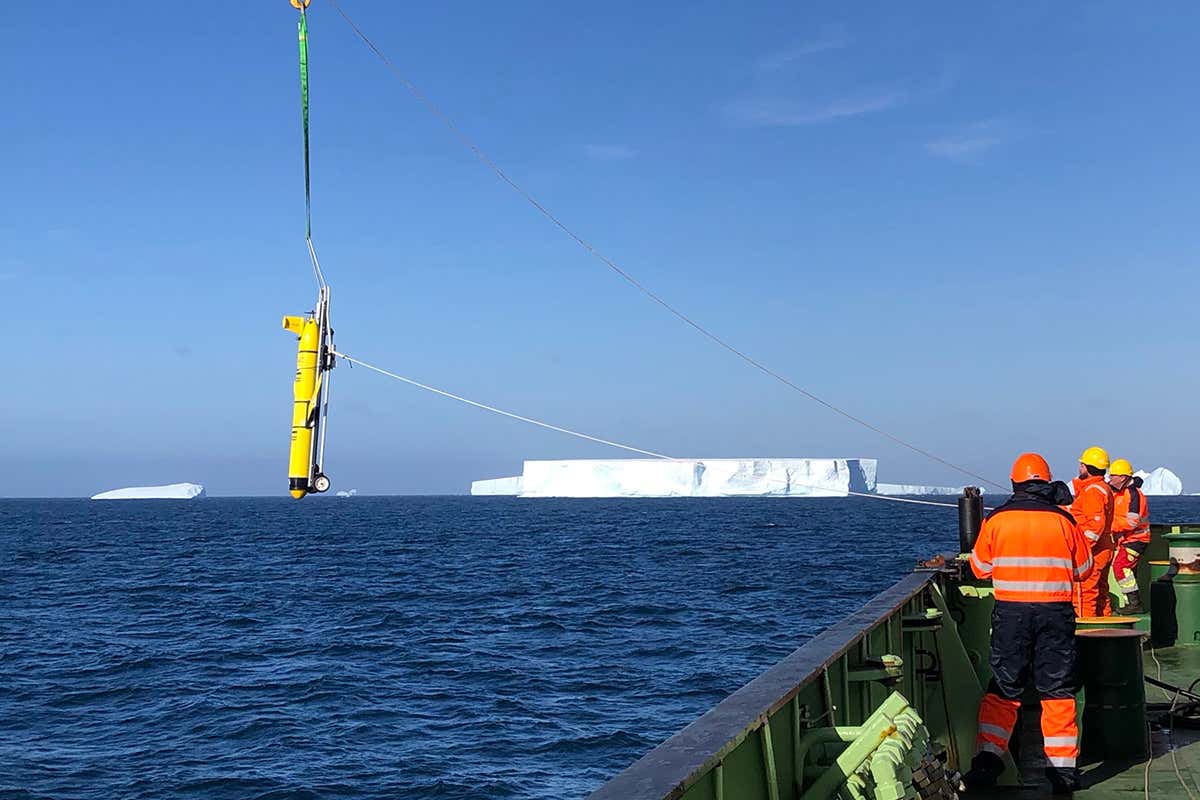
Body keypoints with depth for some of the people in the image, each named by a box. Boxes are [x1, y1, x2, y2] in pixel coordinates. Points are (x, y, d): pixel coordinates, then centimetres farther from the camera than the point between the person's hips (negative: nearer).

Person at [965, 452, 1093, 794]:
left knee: (1003, 688, 9)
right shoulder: (1063, 520, 1)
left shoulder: (996, 520, 0)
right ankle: (1063, 768, 8)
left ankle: (988, 757, 2)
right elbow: (1084, 569, 11)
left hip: (1010, 612, 0)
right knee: (1057, 691, 8)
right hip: (1056, 612, 0)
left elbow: (980, 568, 10)